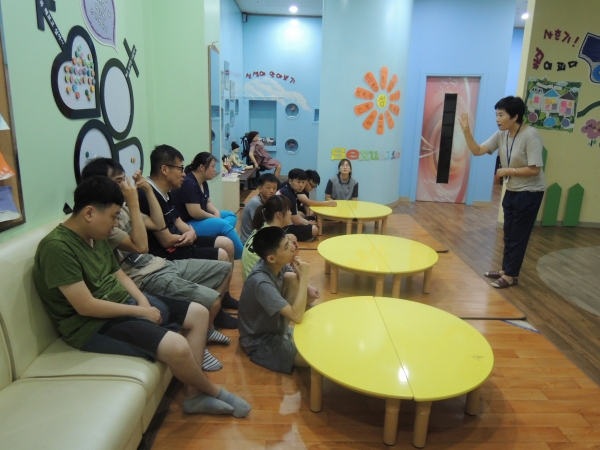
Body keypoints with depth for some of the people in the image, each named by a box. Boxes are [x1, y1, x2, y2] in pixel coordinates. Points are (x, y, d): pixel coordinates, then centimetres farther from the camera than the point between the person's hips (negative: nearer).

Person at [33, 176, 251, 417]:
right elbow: (86, 306, -25)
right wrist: (140, 310, -17)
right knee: (177, 347, -29)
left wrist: (142, 299, -5)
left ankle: (194, 395, 4)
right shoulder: (57, 247, -22)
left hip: (124, 301, 10)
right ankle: (215, 392, 3)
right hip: (94, 323, -10)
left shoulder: (96, 237, 7)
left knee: (199, 313, 5)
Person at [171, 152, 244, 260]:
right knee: (223, 225, -26)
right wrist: (215, 217, -12)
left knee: (231, 215, 6)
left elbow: (207, 202, 17)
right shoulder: (188, 184, -23)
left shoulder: (203, 182, 8)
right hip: (186, 225, -11)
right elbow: (195, 213, -27)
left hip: (199, 218, 11)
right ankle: (242, 256, -14)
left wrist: (216, 212, -5)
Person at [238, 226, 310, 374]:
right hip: (260, 342, -9)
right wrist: (304, 278, -28)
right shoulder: (262, 283, -33)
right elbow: (297, 316, -35)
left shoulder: (274, 266, -10)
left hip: (274, 327, 9)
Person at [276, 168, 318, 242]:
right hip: (283, 228, -11)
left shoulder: (292, 191, 6)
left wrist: (308, 222, -2)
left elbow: (294, 216, 11)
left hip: (286, 222, 11)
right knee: (314, 230, -19)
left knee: (312, 219, 19)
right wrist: (309, 223, -3)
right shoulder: (288, 195, -23)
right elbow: (296, 221, -21)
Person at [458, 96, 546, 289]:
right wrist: (466, 131, -16)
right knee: (508, 234, 16)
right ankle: (505, 269, 30)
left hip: (529, 193, -7)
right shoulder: (501, 134, -1)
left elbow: (534, 170, -25)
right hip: (511, 191, 7)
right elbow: (477, 151, -6)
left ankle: (511, 275, 15)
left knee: (518, 235, 2)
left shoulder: (531, 136, -22)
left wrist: (507, 171, -19)